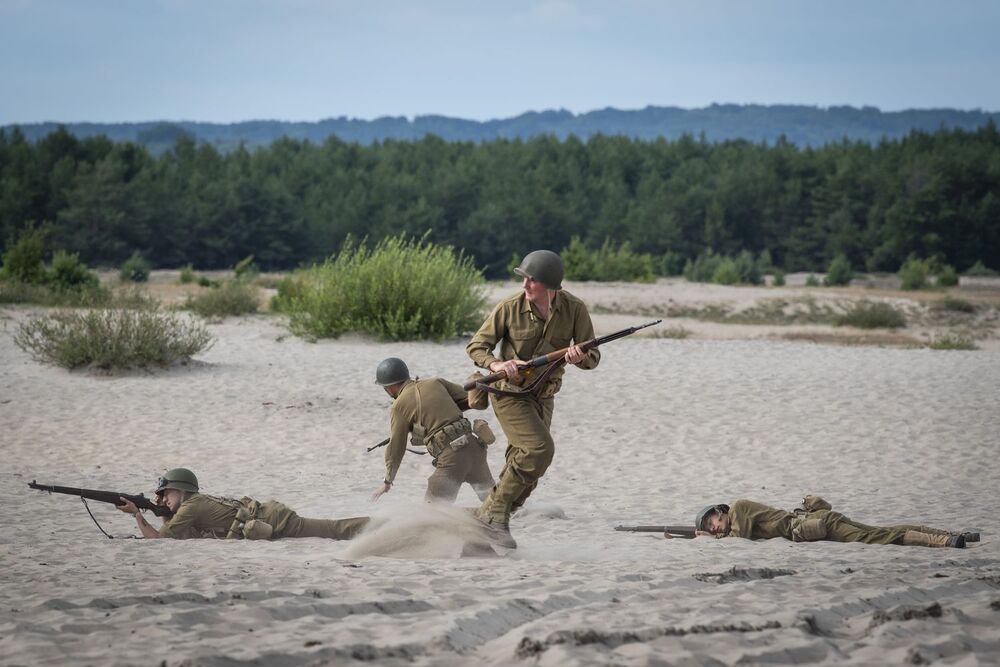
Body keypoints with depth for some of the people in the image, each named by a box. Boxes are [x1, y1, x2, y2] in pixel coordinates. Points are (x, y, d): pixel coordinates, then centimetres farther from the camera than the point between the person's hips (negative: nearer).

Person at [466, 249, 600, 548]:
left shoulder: (574, 309, -9)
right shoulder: (510, 307, -15)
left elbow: (593, 357, -5)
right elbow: (476, 346, -6)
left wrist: (579, 357, -30)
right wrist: (496, 364, -27)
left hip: (543, 397, 5)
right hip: (509, 392, -5)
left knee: (525, 471, 6)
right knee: (539, 449, -23)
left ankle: (492, 515, 19)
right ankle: (494, 511, -15)